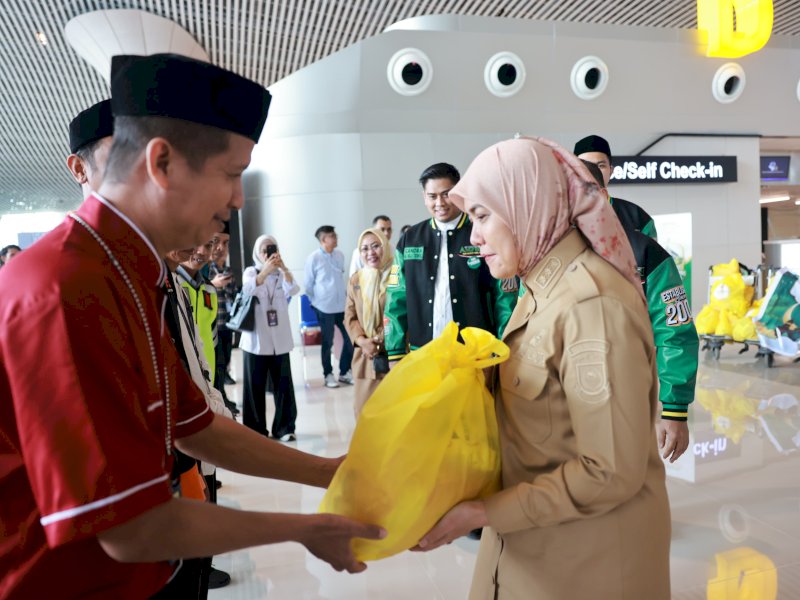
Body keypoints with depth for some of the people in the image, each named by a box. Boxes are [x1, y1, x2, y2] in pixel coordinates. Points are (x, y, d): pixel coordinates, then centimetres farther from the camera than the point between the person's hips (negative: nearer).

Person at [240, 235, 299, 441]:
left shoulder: (282, 273, 7)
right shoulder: (251, 271, 2)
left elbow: (294, 290, -13)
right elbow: (247, 288, -21)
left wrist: (284, 268, -30)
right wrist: (266, 270, -37)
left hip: (280, 339, 2)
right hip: (255, 339, -2)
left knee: (283, 385, 2)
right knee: (255, 386, 3)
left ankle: (284, 427, 13)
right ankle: (256, 430, 13)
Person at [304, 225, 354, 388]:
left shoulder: (340, 255, 4)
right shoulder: (314, 258, -11)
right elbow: (308, 284, -3)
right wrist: (316, 302, 5)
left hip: (342, 306, 5)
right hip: (324, 307, -5)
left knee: (350, 339, 5)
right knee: (328, 342, 6)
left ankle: (344, 372, 22)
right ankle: (328, 374, 23)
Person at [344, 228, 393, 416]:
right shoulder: (355, 279, 13)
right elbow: (350, 316, 12)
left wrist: (380, 341, -13)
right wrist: (362, 340, -6)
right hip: (365, 357, 5)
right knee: (365, 412, 9)